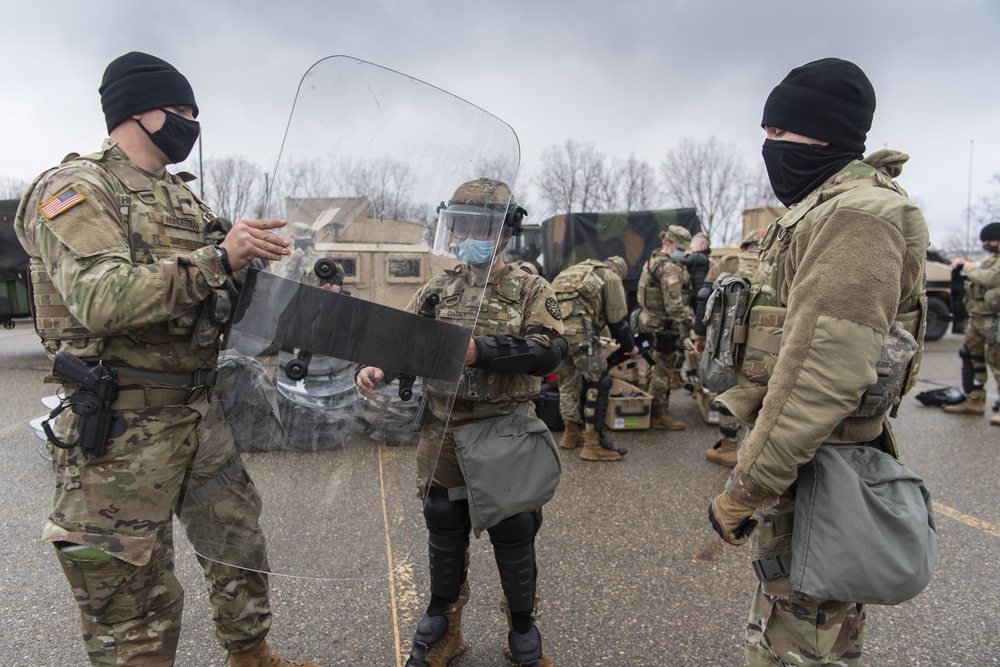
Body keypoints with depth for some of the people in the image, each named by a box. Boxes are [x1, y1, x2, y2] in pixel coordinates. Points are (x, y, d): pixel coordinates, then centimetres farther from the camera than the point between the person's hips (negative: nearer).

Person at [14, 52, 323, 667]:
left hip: (200, 410, 8)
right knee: (133, 602, 6)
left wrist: (251, 262, 1)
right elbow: (103, 299, -26)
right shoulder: (76, 189, -10)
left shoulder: (184, 198, 15)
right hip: (124, 425, -8)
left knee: (240, 542, 20)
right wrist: (219, 257, -29)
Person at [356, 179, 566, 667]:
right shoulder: (437, 290, 6)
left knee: (513, 536, 11)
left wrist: (480, 349, -29)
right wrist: (376, 368, -17)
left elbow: (549, 350, -19)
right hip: (442, 435, 3)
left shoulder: (531, 291, -4)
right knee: (445, 533, 17)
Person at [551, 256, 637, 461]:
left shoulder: (576, 270, 33)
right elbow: (618, 320, 10)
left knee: (568, 381, 20)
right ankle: (593, 444, 1)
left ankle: (571, 434, 30)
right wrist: (630, 347, 25)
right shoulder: (611, 278, 11)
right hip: (576, 329, -8)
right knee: (599, 382, 0)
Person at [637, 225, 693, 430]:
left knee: (658, 365, 22)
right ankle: (657, 414, 5)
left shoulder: (655, 259, 13)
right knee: (664, 368, -2)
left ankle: (650, 403, 36)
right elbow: (674, 304, -26)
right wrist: (688, 322, -22)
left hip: (651, 319, 10)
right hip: (663, 325, -10)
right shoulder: (669, 268, -19)